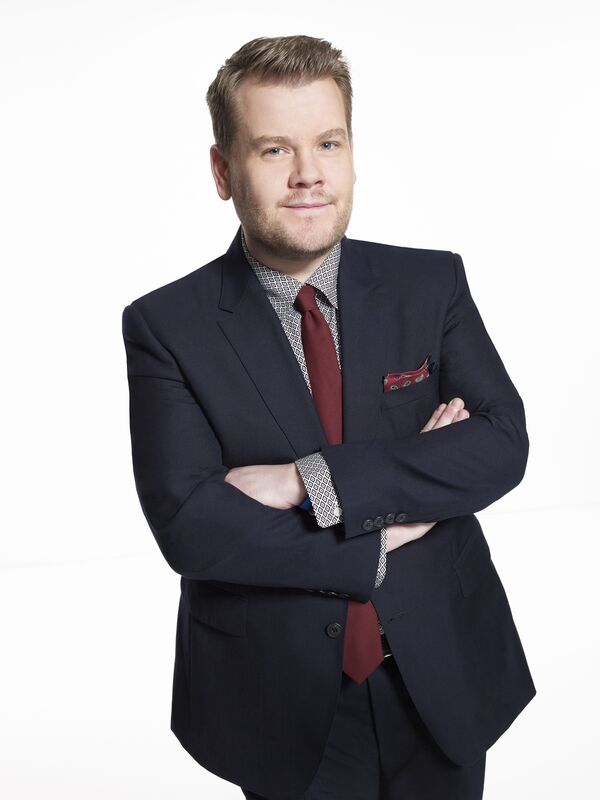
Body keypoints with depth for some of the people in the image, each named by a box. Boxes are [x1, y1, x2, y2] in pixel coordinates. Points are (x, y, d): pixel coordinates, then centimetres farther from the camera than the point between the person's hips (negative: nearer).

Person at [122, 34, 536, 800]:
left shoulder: (432, 284, -4)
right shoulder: (165, 326, -10)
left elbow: (504, 444, -13)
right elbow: (187, 524, -18)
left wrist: (311, 480, -22)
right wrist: (379, 544, -18)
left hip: (442, 680, 2)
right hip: (280, 707, -2)